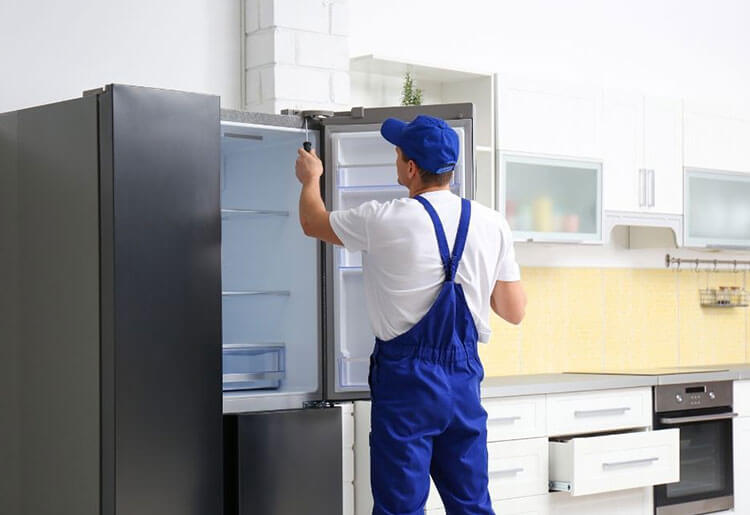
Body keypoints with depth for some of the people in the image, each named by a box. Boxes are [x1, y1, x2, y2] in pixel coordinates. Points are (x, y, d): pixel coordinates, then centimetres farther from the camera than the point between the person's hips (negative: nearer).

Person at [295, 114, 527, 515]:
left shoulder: (383, 221, -10)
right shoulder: (492, 224, 0)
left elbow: (312, 222, 10)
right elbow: (514, 311, 7)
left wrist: (310, 177, 29)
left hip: (406, 379, -4)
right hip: (465, 377, 4)